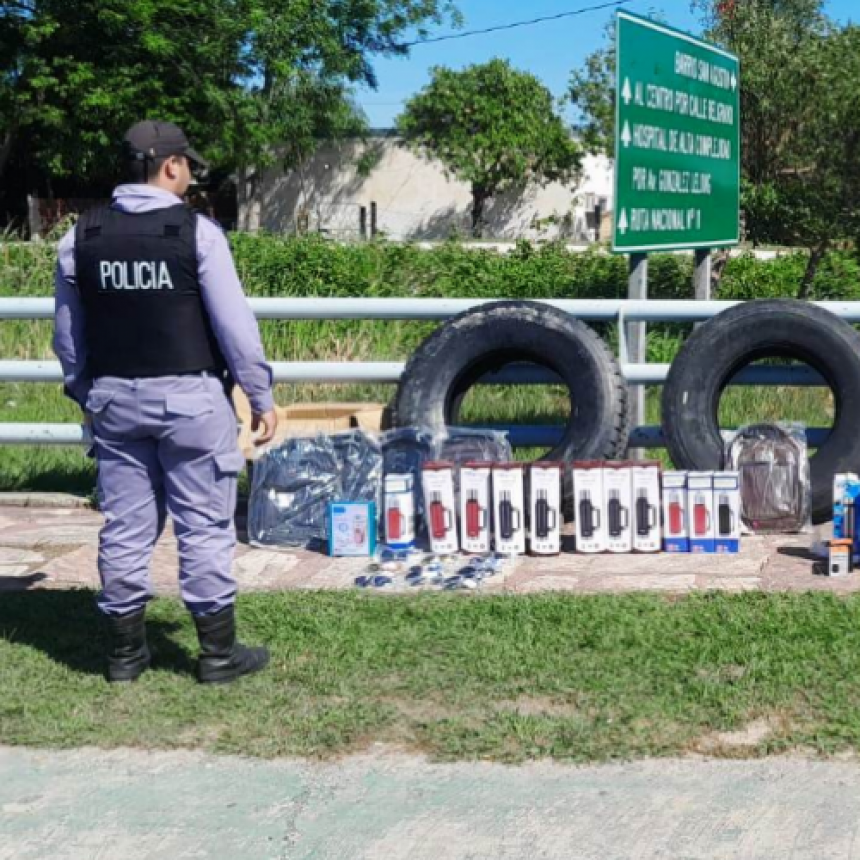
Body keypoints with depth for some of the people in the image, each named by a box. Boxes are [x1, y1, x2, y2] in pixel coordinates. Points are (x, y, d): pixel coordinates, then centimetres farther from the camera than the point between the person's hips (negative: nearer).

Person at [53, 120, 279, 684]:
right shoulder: (196, 231, -10)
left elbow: (68, 332, 11)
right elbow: (234, 324, -10)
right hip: (189, 397, -4)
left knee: (126, 527, 11)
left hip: (114, 398, 5)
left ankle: (126, 652, 19)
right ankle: (219, 654, 10)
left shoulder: (82, 236, 5)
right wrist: (262, 396, -2)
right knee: (204, 527, 3)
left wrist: (84, 393, 22)